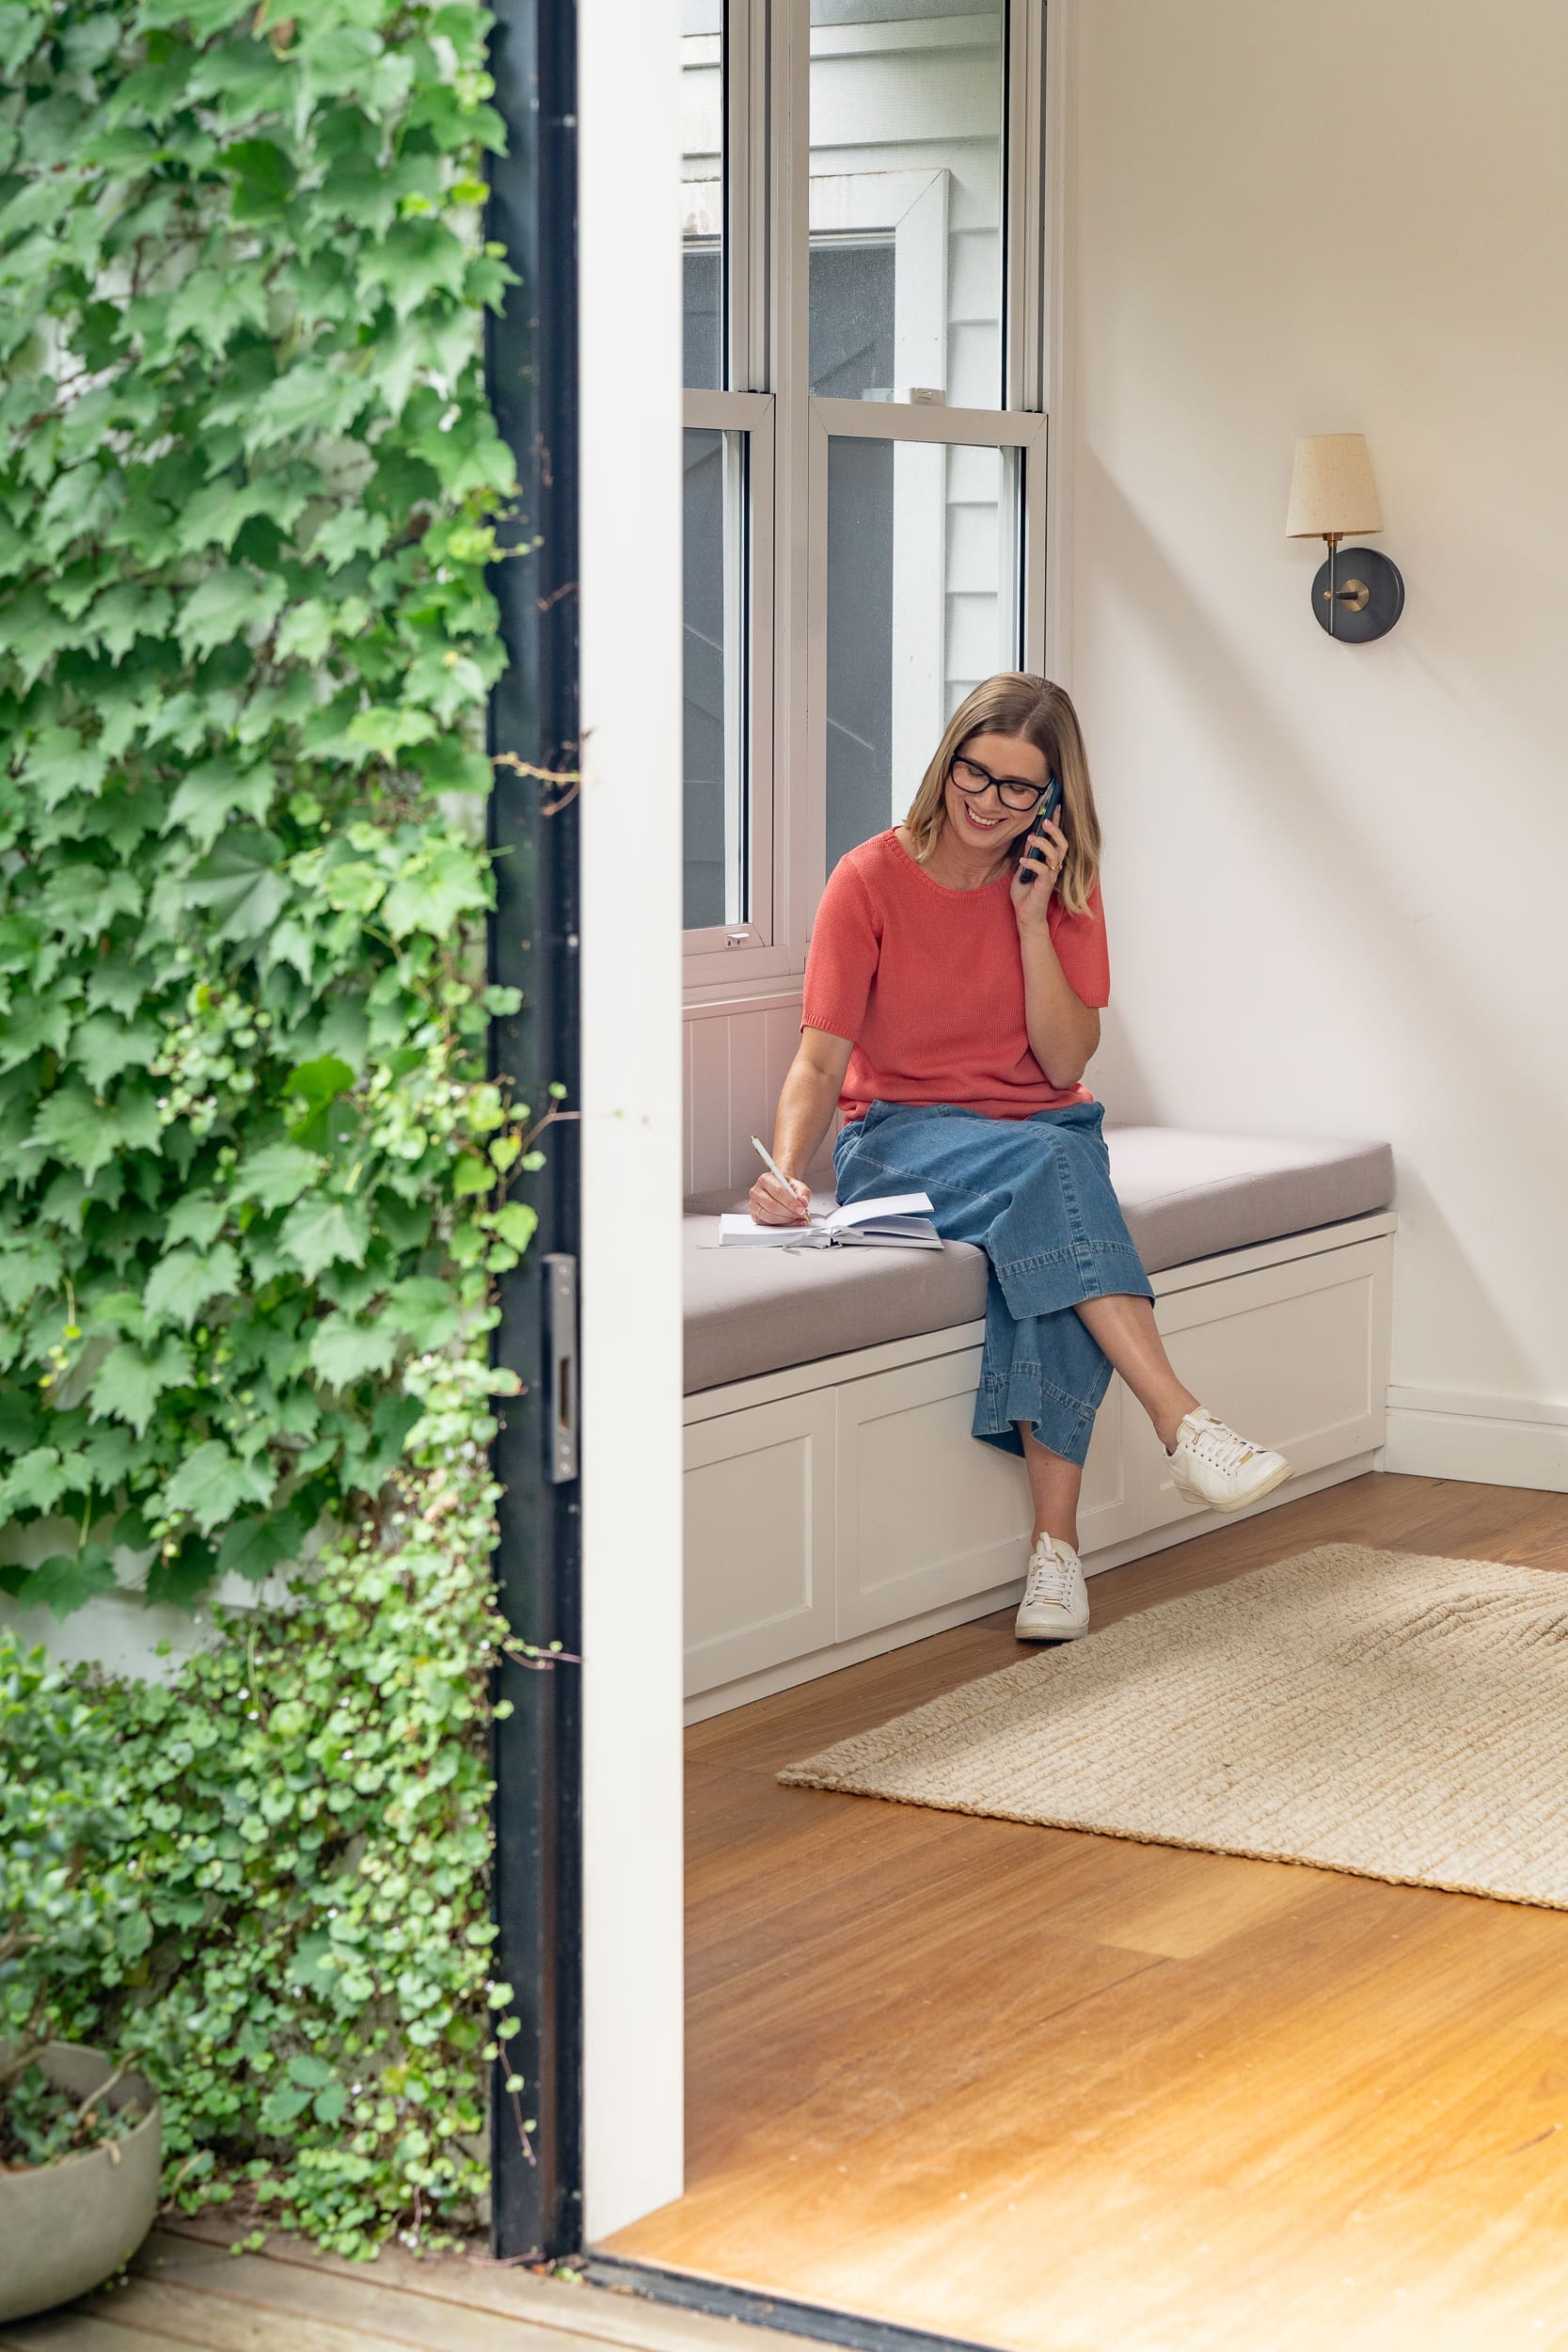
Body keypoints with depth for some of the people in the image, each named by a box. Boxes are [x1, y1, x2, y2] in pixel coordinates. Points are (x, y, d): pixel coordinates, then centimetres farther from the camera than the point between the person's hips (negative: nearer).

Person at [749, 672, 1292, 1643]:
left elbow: (1066, 1064, -5)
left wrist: (1031, 916, -13)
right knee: (1040, 1163, -37)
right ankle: (1185, 1424, -45)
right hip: (901, 1134, -2)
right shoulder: (871, 880, -5)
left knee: (1050, 1245, -35)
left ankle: (1057, 1542, -38)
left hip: (1044, 1132, 2)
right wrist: (787, 1171, -30)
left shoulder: (1065, 882, 3)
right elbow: (820, 1060, -11)